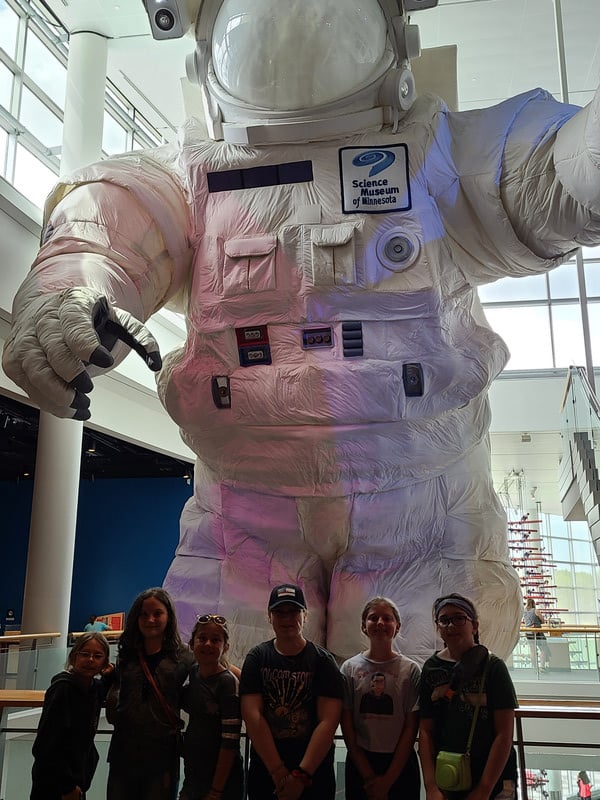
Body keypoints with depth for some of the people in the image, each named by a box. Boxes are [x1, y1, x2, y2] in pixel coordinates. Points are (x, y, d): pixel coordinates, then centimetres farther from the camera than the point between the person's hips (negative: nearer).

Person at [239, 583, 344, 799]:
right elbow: (252, 716, -9)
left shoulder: (322, 660, -4)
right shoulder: (257, 658, 0)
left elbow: (328, 722, -12)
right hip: (264, 771, 1)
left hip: (314, 773, -1)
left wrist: (301, 775, -19)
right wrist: (279, 773, -16)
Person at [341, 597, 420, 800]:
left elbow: (411, 728, -4)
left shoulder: (410, 670, -4)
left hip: (400, 763, -1)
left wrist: (388, 780, -7)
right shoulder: (350, 668, -1)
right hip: (360, 762, 1)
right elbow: (347, 726, -1)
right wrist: (369, 776, -7)